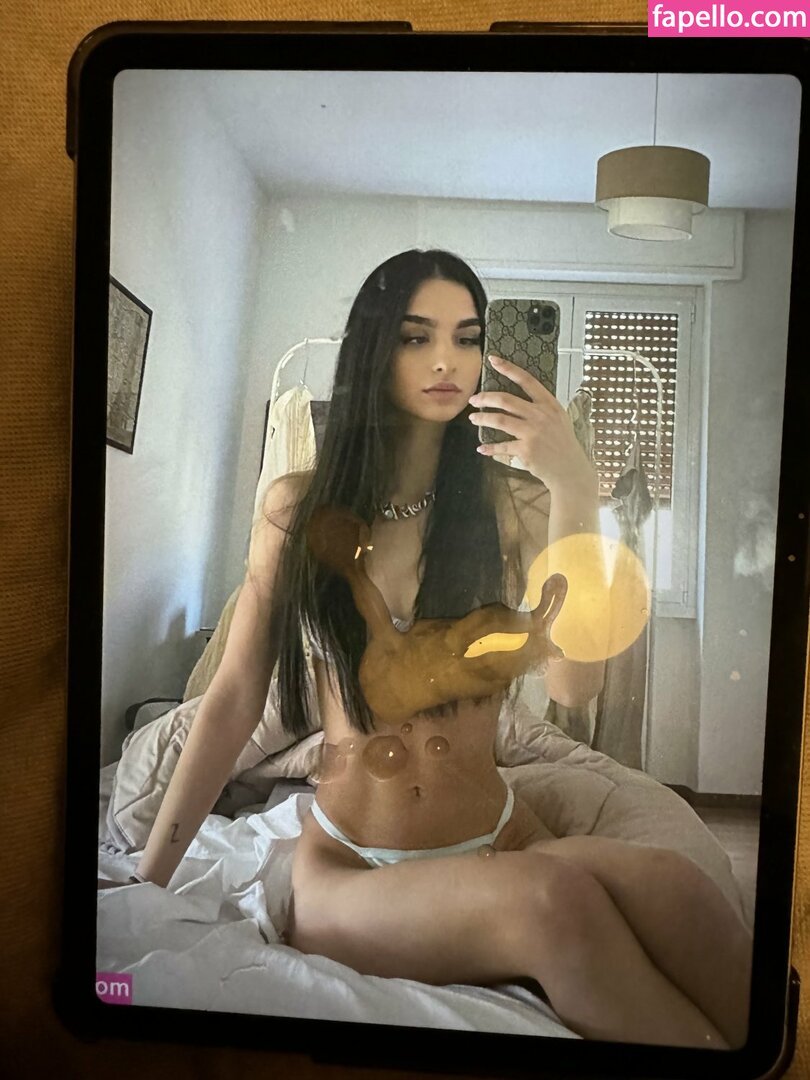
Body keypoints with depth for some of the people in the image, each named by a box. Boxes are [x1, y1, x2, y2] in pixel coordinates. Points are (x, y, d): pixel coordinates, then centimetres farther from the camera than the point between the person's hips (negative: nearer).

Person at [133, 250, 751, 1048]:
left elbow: (573, 687, -11)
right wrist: (145, 883, 0)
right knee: (555, 898, -34)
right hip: (347, 875, -1)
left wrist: (573, 492, -18)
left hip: (500, 844, 1)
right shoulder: (297, 508, 2)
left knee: (667, 885, -33)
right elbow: (233, 699, 2)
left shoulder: (511, 501, 1)